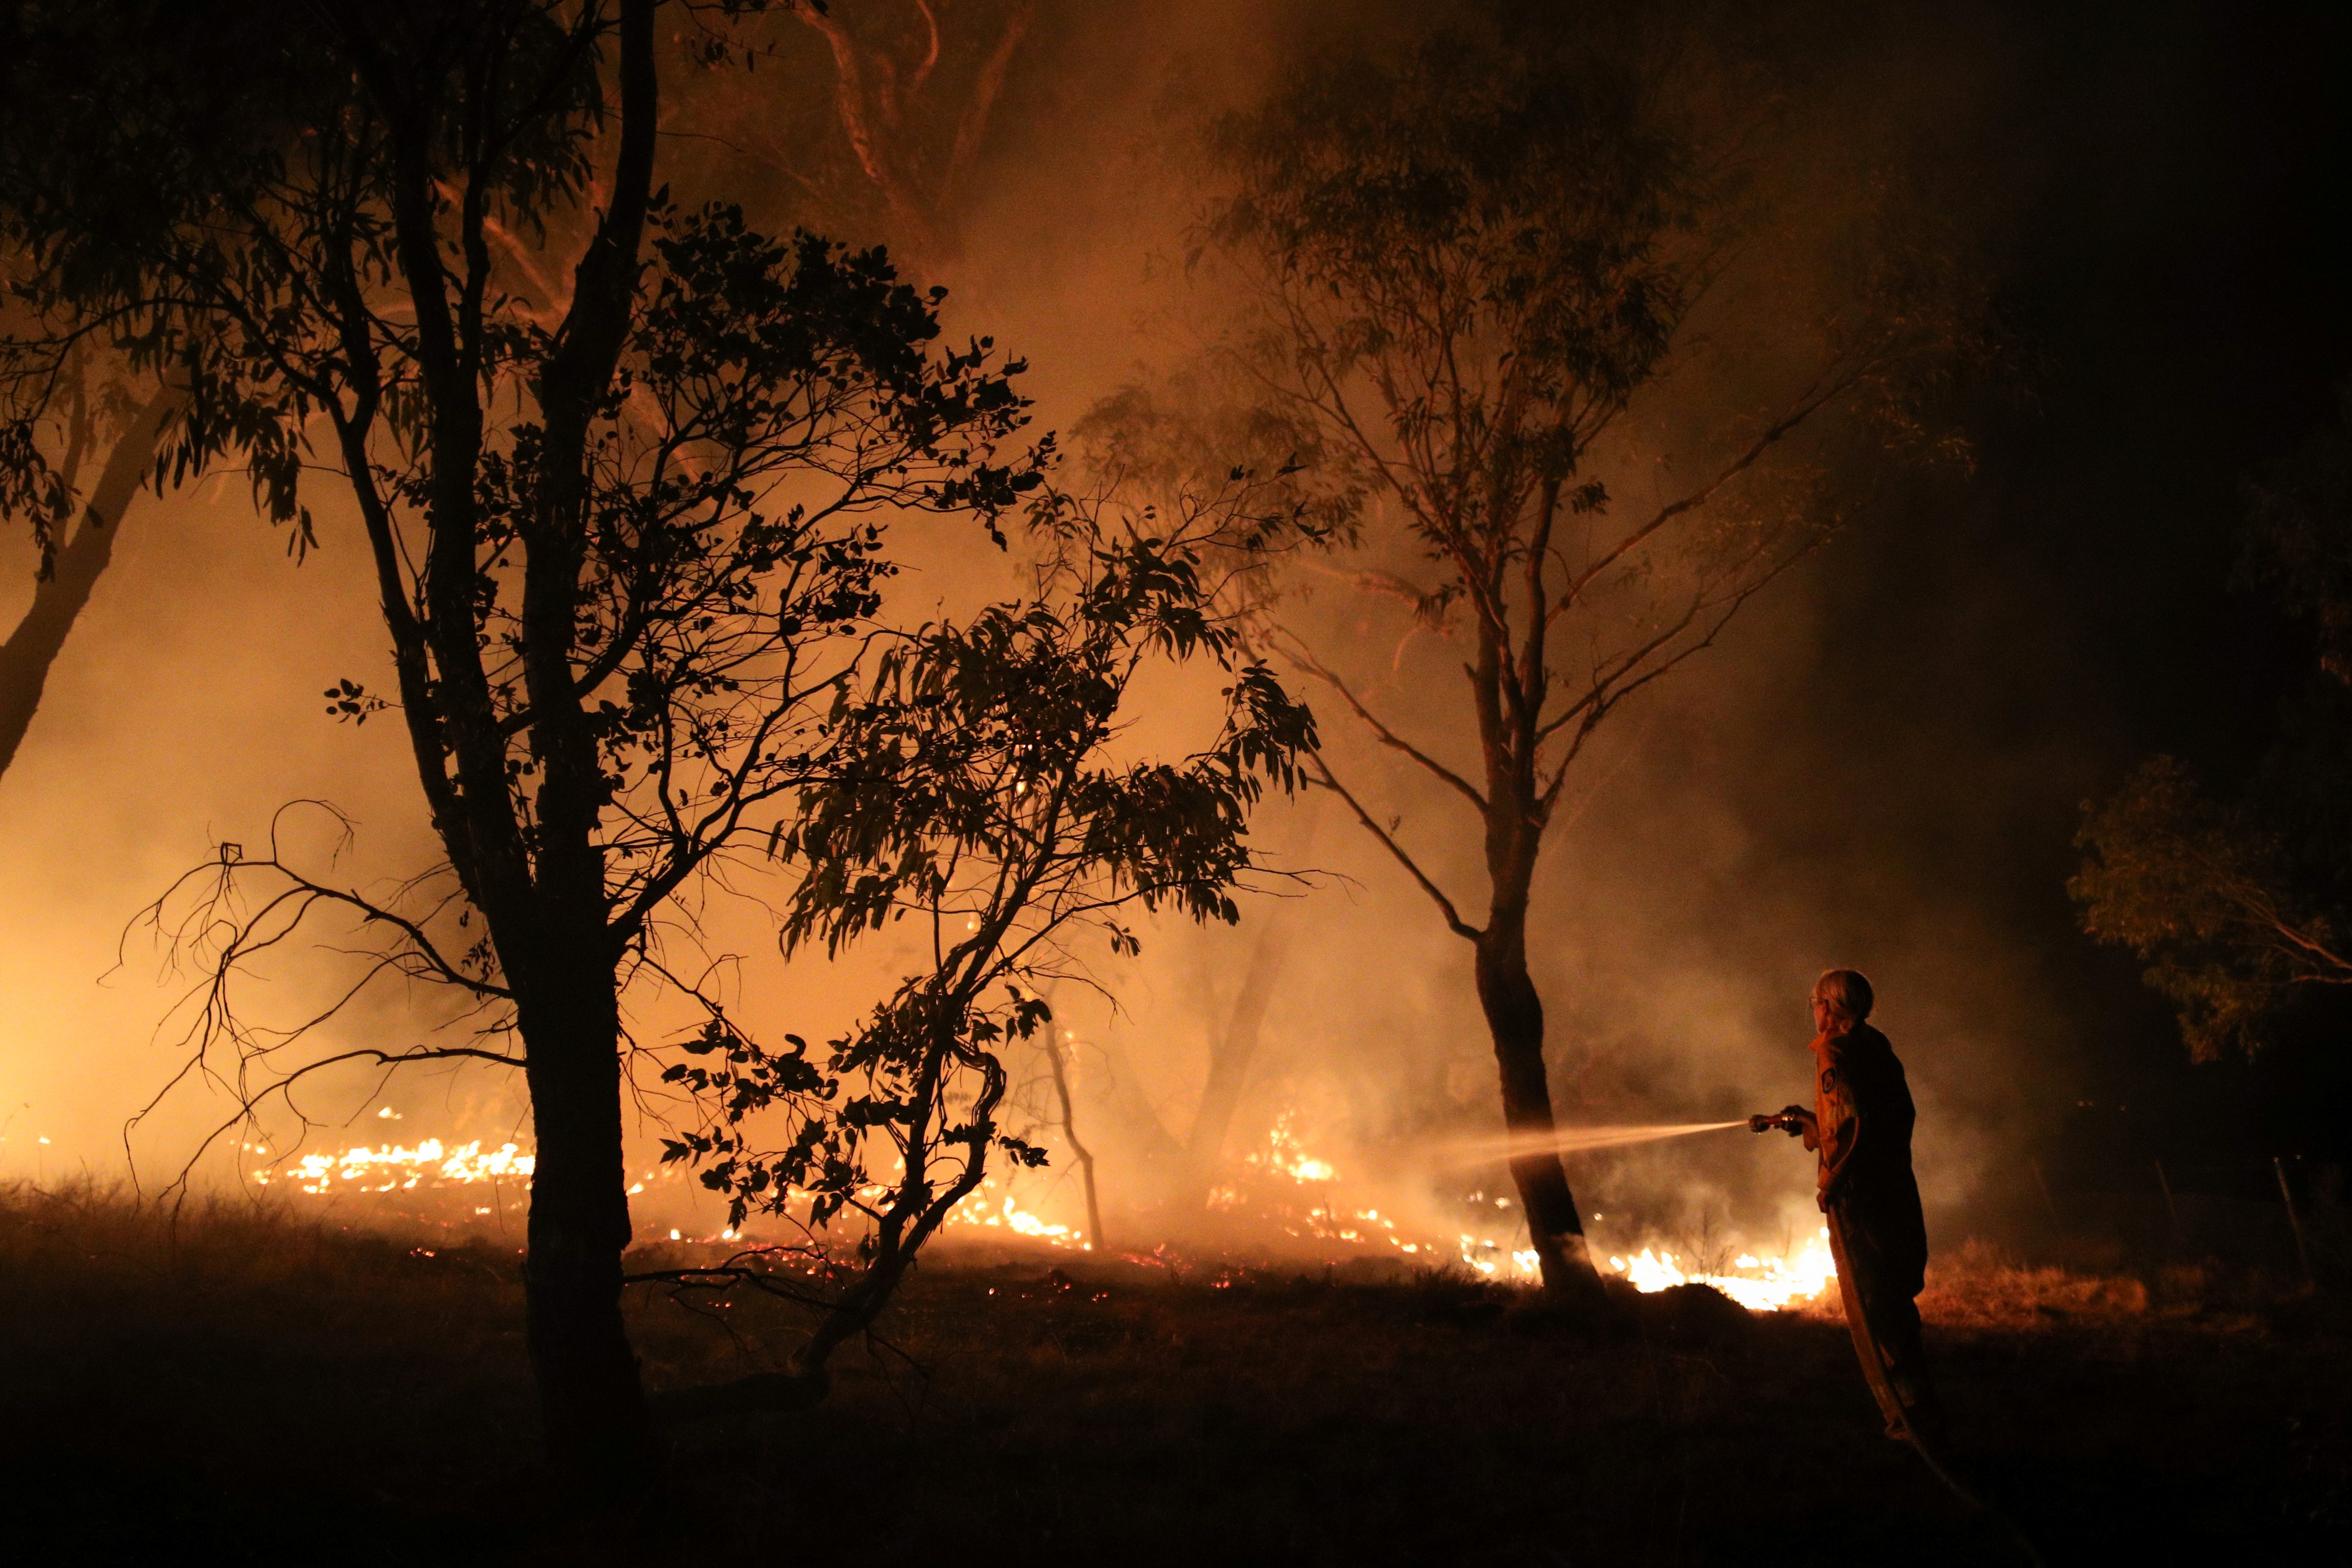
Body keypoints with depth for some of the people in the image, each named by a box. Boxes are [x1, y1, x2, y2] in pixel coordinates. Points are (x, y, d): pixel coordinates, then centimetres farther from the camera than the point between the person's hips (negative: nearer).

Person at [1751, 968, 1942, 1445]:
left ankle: (1915, 1423, -4)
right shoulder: (1877, 1049, 15)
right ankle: (1916, 1419, 22)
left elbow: (1854, 1123, -22)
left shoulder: (1835, 1052, -11)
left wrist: (1831, 1185, -11)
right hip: (1897, 1194, 9)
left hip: (1858, 1197, -9)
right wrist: (1801, 1123, 34)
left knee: (1875, 1319, -4)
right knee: (1894, 1307, 16)